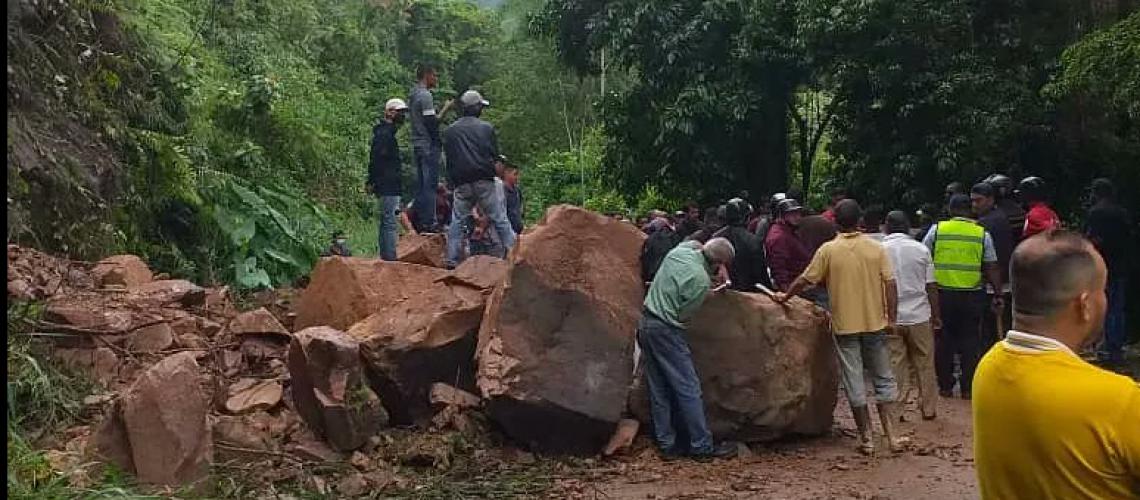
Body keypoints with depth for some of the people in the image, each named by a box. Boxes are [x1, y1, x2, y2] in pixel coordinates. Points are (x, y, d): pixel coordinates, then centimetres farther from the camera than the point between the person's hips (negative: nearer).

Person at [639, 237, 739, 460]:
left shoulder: (680, 250, 1)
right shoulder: (701, 281, -19)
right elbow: (683, 314, -13)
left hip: (645, 323, 9)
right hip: (665, 330, -9)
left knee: (659, 389, 12)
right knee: (689, 389, 1)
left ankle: (667, 444, 18)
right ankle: (702, 446, 7)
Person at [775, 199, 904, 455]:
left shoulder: (828, 250, -7)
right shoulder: (876, 247, -2)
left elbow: (805, 280, -2)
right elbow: (890, 285, -5)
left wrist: (785, 297, 14)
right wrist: (891, 318, 3)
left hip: (845, 326, -2)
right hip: (875, 322, 2)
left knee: (854, 383, 6)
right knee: (884, 380, 12)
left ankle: (866, 439, 11)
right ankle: (892, 436, 11)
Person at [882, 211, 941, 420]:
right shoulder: (921, 249, -2)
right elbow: (931, 286, 0)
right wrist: (936, 315, 10)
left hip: (890, 318, 0)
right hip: (919, 316, 0)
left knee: (894, 365, 6)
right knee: (925, 365, 10)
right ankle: (928, 409, 17)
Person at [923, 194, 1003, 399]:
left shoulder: (937, 229, -1)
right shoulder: (983, 234, 0)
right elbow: (992, 268, 1)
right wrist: (998, 294, 7)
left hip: (942, 293, 0)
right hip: (972, 296, 0)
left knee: (943, 340, 9)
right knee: (969, 341, 8)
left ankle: (945, 386, 14)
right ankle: (967, 388, 10)